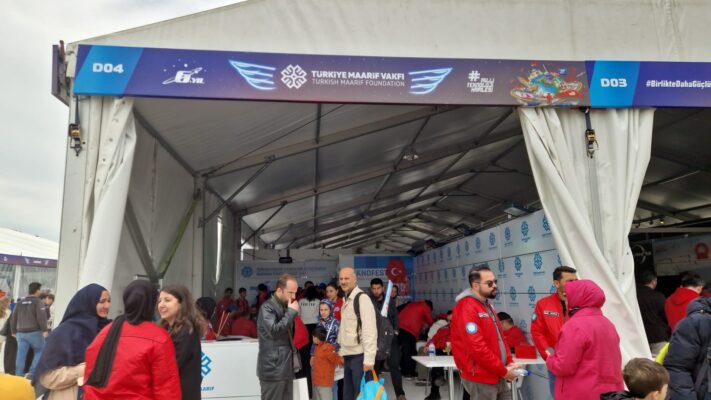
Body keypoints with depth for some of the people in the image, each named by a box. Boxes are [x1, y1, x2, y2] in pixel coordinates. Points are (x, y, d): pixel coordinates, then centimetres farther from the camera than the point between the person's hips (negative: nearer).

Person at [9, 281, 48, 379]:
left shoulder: (20, 303, 14)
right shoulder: (38, 302, -7)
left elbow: (13, 318, 18)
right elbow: (41, 317, -16)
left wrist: (14, 331, 27)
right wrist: (44, 330, -14)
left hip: (21, 333, 6)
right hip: (35, 332, -6)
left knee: (21, 355, 6)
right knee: (40, 351, 6)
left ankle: (18, 375, 5)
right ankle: (32, 373, -4)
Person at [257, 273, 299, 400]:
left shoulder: (285, 307, 17)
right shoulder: (267, 307, -10)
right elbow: (274, 330, -23)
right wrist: (291, 312, -17)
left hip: (286, 368, 8)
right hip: (273, 368, -8)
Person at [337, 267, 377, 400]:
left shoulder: (362, 298, -15)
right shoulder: (345, 300, 13)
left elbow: (369, 330, -20)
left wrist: (369, 359, -23)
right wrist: (341, 352, 14)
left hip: (360, 356, -8)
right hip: (348, 356, 8)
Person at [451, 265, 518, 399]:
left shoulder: (487, 305, 12)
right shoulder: (466, 309, -19)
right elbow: (477, 348, -25)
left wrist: (509, 362, 4)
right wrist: (503, 371, -17)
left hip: (497, 377, 9)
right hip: (480, 378, -9)